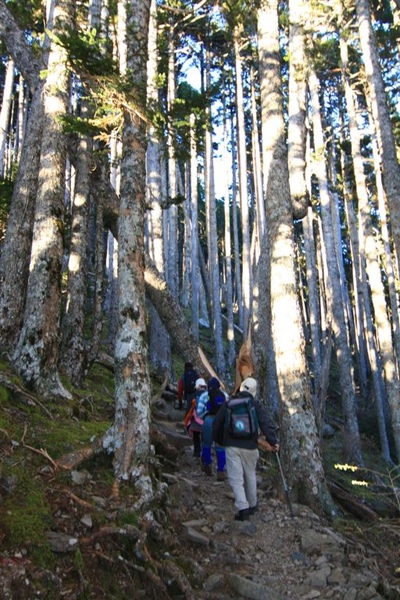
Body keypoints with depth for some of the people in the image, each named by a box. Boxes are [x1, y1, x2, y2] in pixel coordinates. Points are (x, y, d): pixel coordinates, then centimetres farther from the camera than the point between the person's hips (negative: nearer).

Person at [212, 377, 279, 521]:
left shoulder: (229, 404, 5)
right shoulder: (256, 405, 2)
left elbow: (217, 423, 11)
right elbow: (266, 424, -10)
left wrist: (219, 439, 26)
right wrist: (273, 441, -9)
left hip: (231, 446, -1)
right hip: (250, 447, 1)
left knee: (235, 478, 0)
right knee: (250, 476, 18)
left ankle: (243, 508, -11)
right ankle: (252, 505, 30)